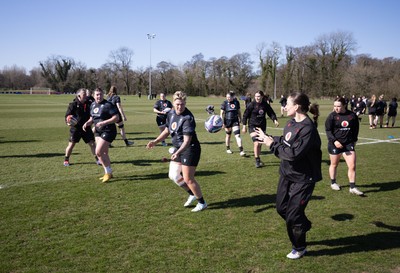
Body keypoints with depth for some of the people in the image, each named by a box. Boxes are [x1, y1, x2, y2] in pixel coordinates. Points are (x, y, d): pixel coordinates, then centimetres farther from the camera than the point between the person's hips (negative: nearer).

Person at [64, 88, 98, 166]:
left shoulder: (89, 104, 4)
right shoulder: (73, 104, -7)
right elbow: (67, 115, -6)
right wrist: (68, 120, -26)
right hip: (75, 128, -3)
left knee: (92, 143, 0)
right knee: (71, 144, 1)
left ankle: (97, 159, 13)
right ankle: (66, 160, 18)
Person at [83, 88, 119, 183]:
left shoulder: (108, 105, -15)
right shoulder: (93, 105, 9)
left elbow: (116, 118, -19)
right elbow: (92, 118, 22)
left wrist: (104, 123, -26)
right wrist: (87, 123, 1)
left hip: (108, 131, -8)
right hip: (98, 131, 8)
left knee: (98, 152, -13)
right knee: (104, 153, 13)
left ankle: (108, 172, 3)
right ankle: (108, 173, 26)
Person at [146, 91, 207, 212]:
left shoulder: (188, 118, -23)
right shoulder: (171, 114, 3)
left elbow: (187, 140, -29)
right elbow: (167, 130, 17)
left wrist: (178, 152, -42)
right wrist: (155, 141, 8)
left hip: (190, 149, -9)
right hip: (178, 148, 9)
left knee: (188, 179, -5)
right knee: (173, 175, 12)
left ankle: (202, 203, 15)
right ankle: (192, 194, 32)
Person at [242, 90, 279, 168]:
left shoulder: (265, 105, -3)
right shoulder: (252, 104, -11)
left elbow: (271, 113, 8)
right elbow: (245, 115, -5)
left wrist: (275, 120, -10)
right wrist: (244, 126, -6)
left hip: (262, 126, 4)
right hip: (253, 126, -4)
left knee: (260, 144, 13)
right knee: (256, 143, -16)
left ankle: (258, 159, 30)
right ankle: (257, 160, -2)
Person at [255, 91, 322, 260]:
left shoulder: (308, 129, -25)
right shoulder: (291, 123, 2)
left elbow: (293, 153, -29)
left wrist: (272, 144, -20)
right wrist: (269, 138, 3)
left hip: (302, 179, -8)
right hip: (287, 174, 8)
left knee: (293, 215, 2)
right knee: (282, 208, 17)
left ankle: (299, 248, 26)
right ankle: (303, 226, 45)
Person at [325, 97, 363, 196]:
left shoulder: (352, 115, 0)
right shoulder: (332, 116, -8)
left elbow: (356, 128, 14)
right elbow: (328, 130, -9)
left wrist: (354, 140, 11)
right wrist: (334, 141, -20)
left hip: (349, 144, 2)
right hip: (335, 144, -2)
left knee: (352, 166, -4)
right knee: (334, 164, 14)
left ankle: (352, 187, 5)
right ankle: (333, 183, 34)